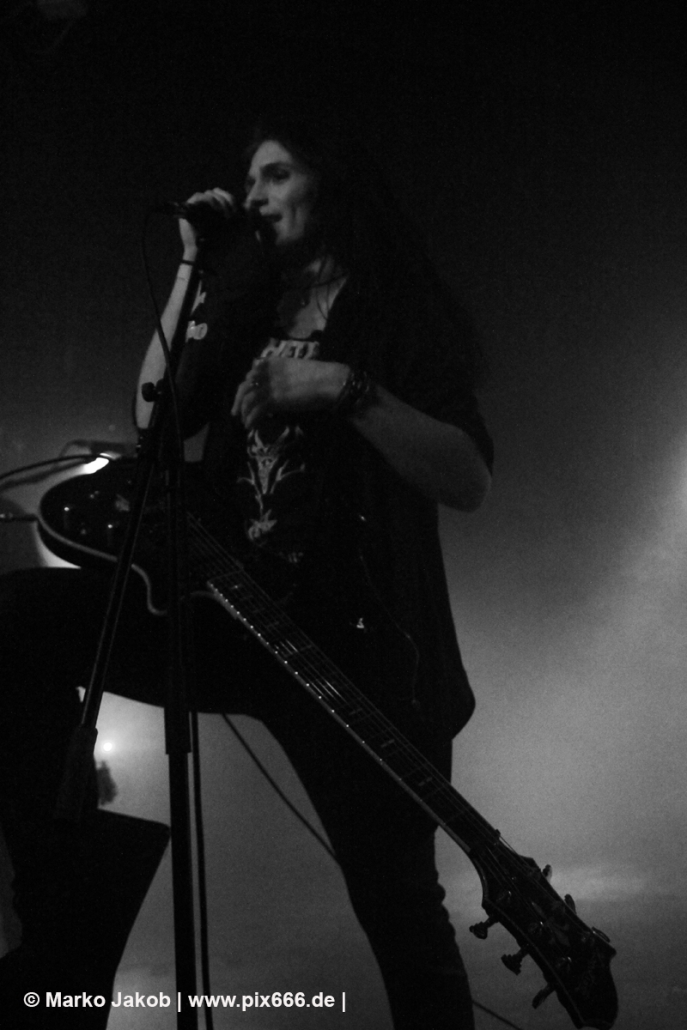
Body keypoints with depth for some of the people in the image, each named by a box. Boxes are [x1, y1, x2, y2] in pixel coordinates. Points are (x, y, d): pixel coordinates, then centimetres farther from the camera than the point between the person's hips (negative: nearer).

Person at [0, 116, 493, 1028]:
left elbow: (470, 482, -8)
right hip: (241, 616, 5)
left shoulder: (398, 314, 4)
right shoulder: (250, 315, 20)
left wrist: (348, 392, -21)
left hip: (354, 639, -4)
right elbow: (155, 416, 8)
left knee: (396, 898, -4)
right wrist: (195, 270, 8)